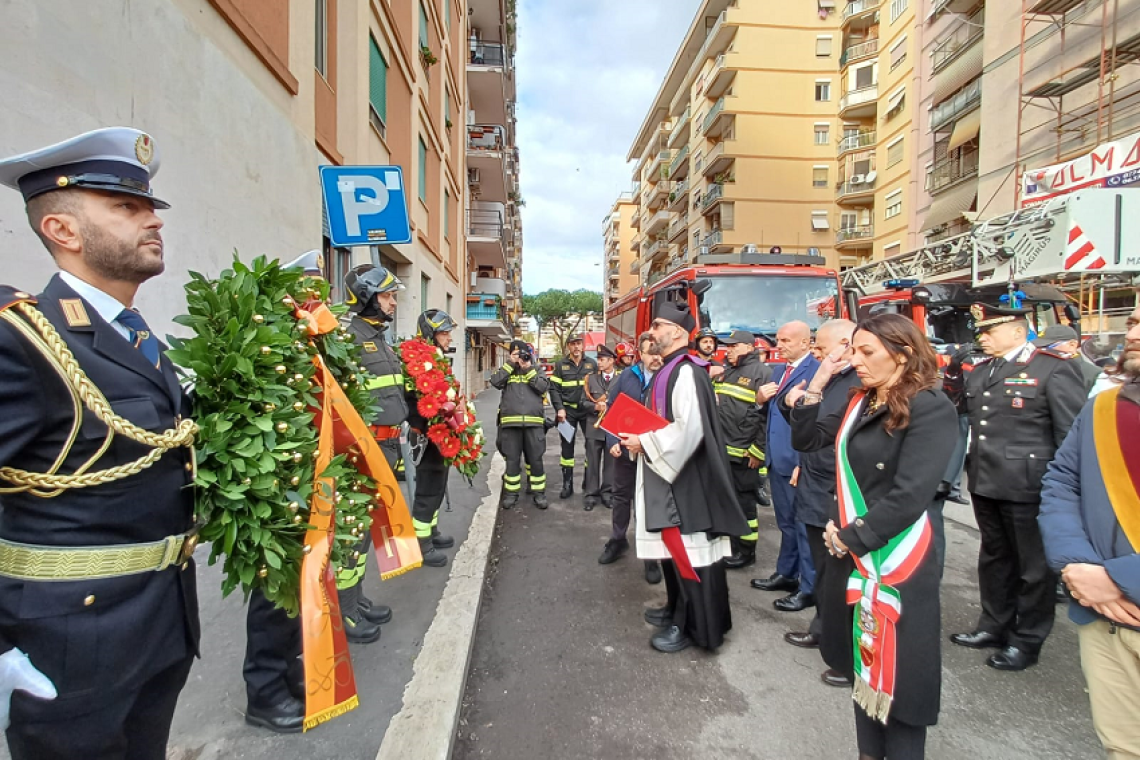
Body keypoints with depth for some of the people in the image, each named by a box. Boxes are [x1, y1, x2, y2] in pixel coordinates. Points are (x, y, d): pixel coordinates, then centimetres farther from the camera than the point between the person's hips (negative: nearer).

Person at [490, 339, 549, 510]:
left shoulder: (537, 370, 12)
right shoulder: (506, 370, 14)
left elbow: (543, 387, -5)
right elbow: (495, 381, -6)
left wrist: (528, 369, -7)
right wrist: (510, 364, -4)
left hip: (533, 422, 0)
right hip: (510, 422, 1)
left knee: (535, 459, 4)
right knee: (512, 459, 5)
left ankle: (538, 492, 14)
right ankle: (511, 493, 17)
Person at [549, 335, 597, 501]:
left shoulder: (592, 364, 6)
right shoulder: (560, 365, 3)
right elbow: (554, 388, 0)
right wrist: (559, 409, -10)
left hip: (588, 410, 1)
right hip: (568, 411, 0)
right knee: (567, 447, 5)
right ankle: (567, 485, 13)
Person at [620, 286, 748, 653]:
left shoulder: (686, 372, -20)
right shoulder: (669, 370, 11)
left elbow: (688, 430, -28)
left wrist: (644, 443, -19)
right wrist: (639, 436, 6)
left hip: (685, 477, -10)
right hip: (668, 474, 10)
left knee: (689, 550, 1)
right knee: (673, 547, 20)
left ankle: (695, 625, 14)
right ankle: (678, 609, 35)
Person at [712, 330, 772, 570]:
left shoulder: (762, 373, -10)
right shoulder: (724, 372, 14)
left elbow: (768, 415, -16)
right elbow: (713, 406, 23)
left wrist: (758, 451, -17)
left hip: (744, 454, -7)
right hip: (720, 450, 8)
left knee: (743, 502, 4)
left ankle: (746, 550, 18)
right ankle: (728, 543, 31)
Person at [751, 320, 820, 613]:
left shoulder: (816, 370, -14)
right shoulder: (780, 370, 14)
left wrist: (804, 463, -20)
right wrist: (762, 397, -2)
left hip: (799, 461, -9)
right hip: (777, 458, 9)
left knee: (805, 524, 2)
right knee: (786, 521, 19)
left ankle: (809, 587, 14)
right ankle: (786, 573, 33)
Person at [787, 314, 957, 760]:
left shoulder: (930, 408, -14)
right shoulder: (859, 404, 9)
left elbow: (909, 496, -21)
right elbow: (805, 440, 7)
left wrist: (849, 538, -14)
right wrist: (817, 384, -1)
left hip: (899, 559, -7)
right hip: (854, 553, 7)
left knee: (900, 669, 8)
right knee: (864, 658, 18)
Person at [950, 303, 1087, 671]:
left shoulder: (1054, 369, -10)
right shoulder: (980, 371, 11)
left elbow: (1073, 433, -11)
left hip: (1026, 485, -7)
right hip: (985, 483, 7)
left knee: (1034, 565, 9)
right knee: (994, 557, 19)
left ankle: (1027, 641, 24)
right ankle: (994, 625, 34)